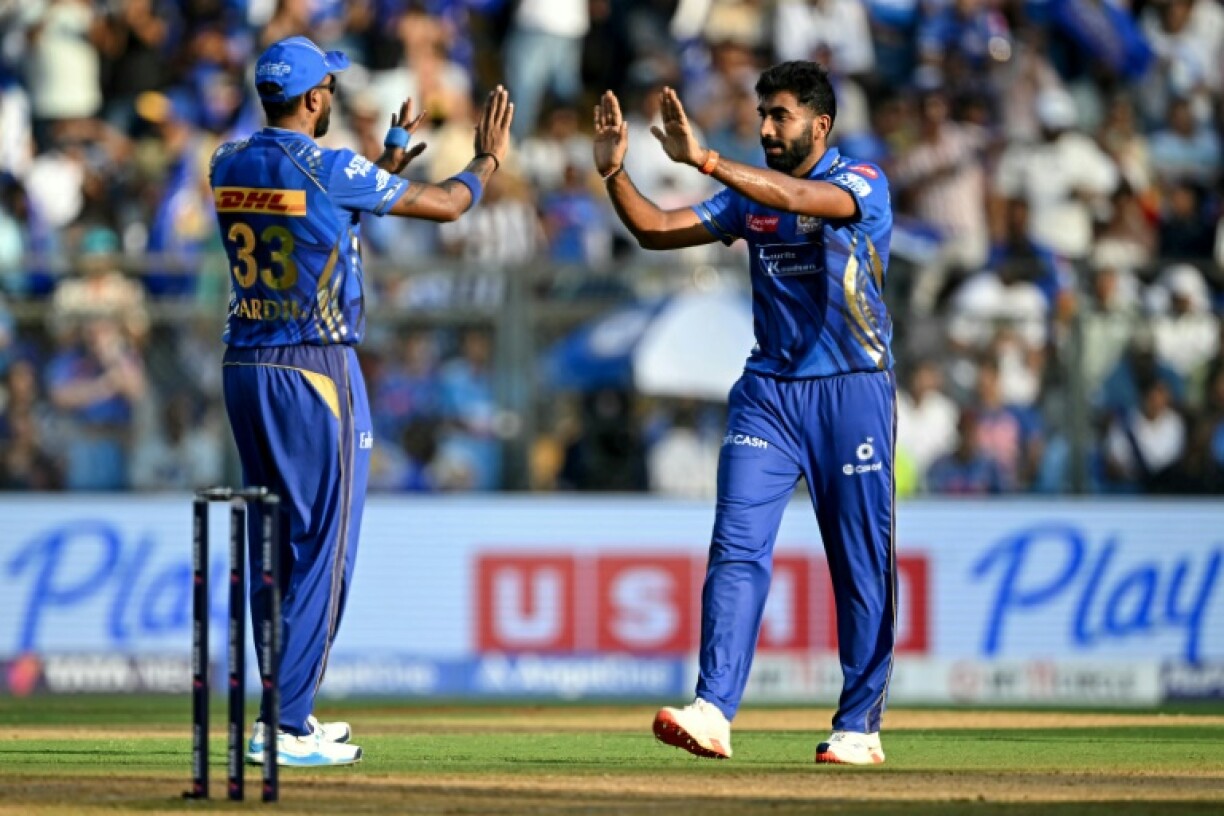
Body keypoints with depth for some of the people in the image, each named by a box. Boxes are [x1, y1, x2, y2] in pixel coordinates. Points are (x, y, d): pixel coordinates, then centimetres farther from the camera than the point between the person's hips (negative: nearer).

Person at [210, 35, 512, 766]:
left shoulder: (230, 166, 6)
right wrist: (489, 160, 18)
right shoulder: (333, 172, -12)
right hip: (315, 373, -7)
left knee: (272, 544, 14)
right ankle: (288, 727, -8)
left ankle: (284, 712, 18)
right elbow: (446, 205, -2)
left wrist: (388, 164, 32)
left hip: (244, 369, 7)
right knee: (324, 548, -3)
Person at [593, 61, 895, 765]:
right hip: (768, 391, 4)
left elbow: (803, 198, -28)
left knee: (861, 567, 1)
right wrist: (615, 173, -11)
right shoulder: (751, 194, 11)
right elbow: (656, 230, 7)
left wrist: (704, 160, -36)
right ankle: (713, 712, -19)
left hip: (852, 390, -4)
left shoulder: (863, 183, -6)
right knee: (738, 548, -10)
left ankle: (860, 727, 9)